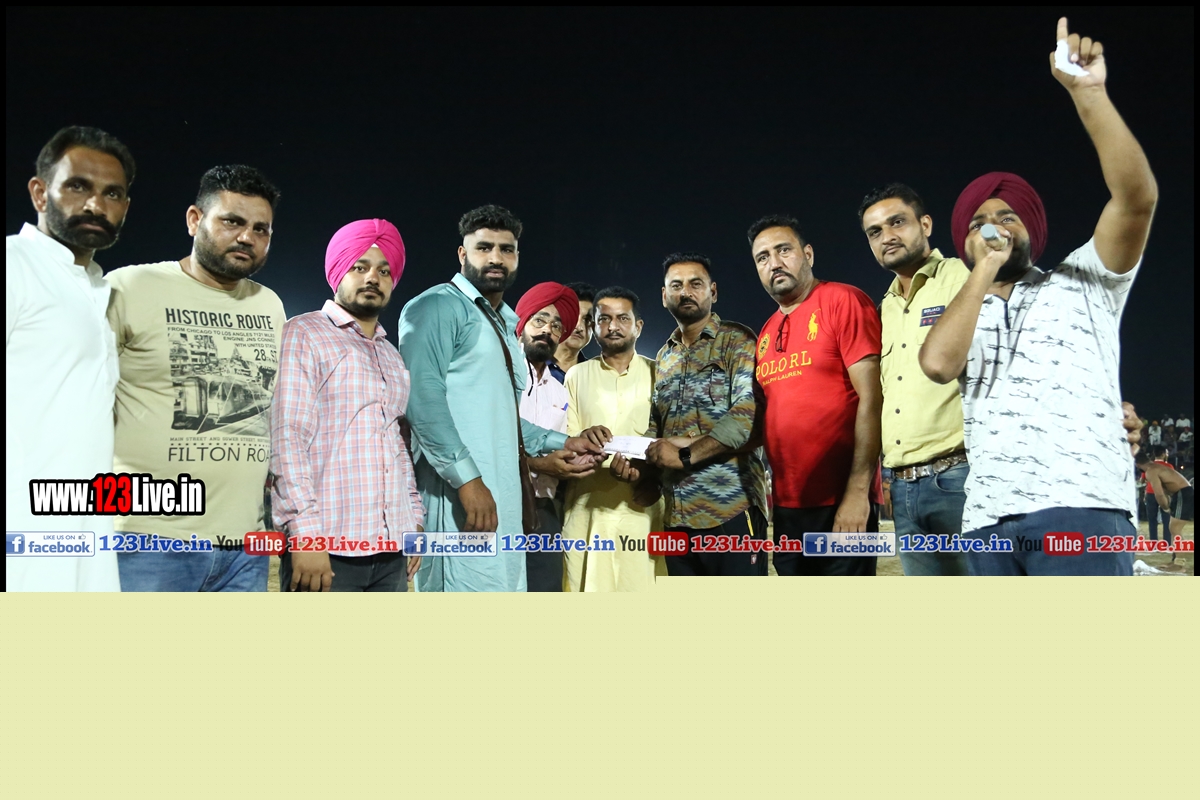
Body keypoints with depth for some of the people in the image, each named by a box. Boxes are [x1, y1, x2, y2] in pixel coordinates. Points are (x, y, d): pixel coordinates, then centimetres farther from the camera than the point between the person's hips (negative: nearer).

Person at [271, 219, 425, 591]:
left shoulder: (392, 357, 19)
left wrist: (415, 519, 12)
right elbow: (287, 438, -10)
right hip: (327, 546, -6)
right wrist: (305, 532, -18)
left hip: (390, 550, 6)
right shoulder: (303, 335, -1)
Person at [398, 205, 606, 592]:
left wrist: (563, 442, 21)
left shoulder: (505, 326, 25)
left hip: (501, 495, 9)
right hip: (459, 491, -9)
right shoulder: (439, 306, -3)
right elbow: (422, 395, -17)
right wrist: (468, 478, -23)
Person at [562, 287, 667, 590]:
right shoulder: (576, 376, 12)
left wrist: (654, 476, -15)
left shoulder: (658, 374, 9)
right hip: (588, 510, 1)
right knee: (589, 591, -2)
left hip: (643, 508, 0)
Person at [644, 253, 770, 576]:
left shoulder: (737, 340, -1)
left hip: (731, 506, -6)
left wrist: (687, 455, -16)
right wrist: (642, 454, -5)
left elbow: (748, 415, -14)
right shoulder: (664, 357, 19)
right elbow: (656, 427, 17)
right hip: (677, 513, 6)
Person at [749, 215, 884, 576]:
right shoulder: (765, 335, 13)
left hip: (842, 503, -6)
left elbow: (872, 397, -13)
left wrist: (858, 491, -19)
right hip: (787, 506, 7)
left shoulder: (843, 301, -5)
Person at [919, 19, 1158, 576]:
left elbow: (1137, 195, 0)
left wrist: (1087, 92, -6)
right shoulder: (961, 315, 23)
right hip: (986, 519, 3)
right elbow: (939, 364, -2)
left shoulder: (1082, 284, 17)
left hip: (1079, 509, -3)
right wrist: (985, 269, 5)